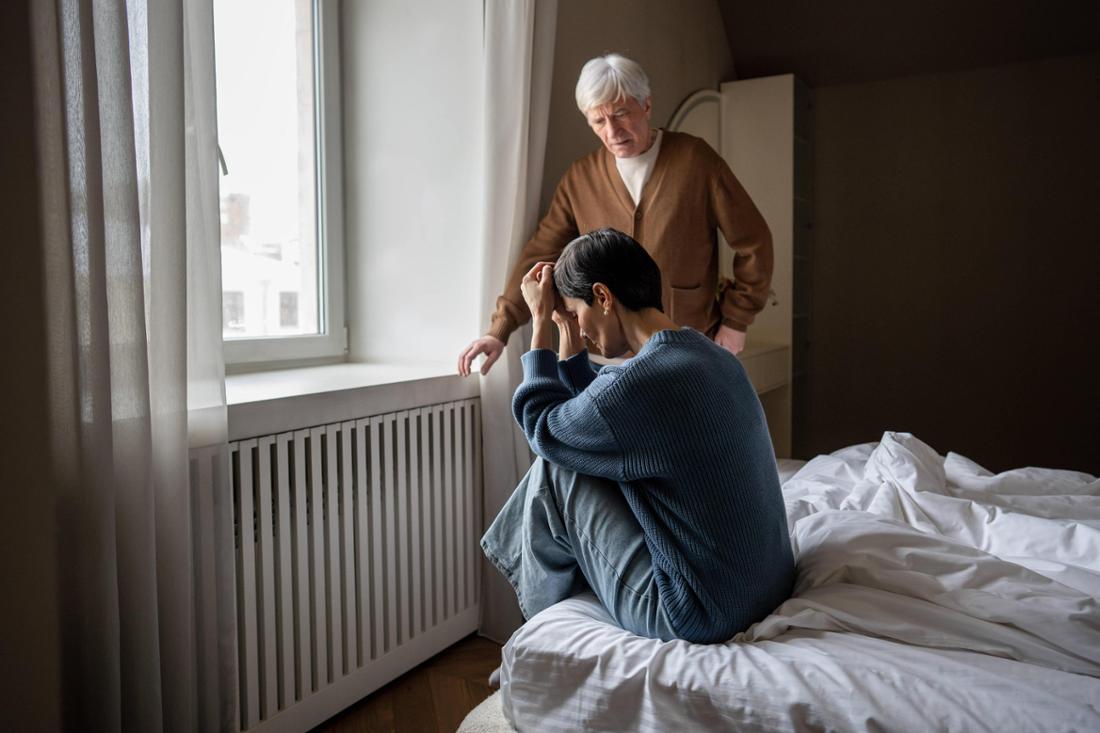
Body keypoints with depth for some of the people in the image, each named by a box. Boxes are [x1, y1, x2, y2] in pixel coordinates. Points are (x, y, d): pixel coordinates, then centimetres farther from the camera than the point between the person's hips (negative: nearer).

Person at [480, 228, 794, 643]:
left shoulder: (638, 384, -26)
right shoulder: (714, 356, 2)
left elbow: (541, 426, -4)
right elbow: (588, 417, 14)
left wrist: (541, 321, 1)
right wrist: (567, 329, 13)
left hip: (701, 617, -9)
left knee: (555, 469, -2)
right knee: (576, 452, 15)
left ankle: (544, 614, 24)